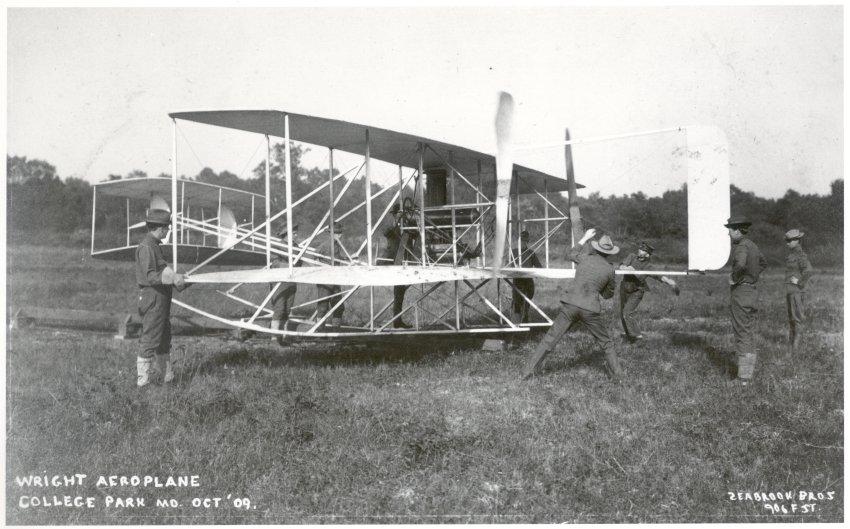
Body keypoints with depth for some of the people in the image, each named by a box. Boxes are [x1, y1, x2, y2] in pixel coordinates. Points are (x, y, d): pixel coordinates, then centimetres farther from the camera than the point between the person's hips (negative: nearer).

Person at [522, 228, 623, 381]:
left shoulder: (586, 258, 7)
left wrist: (585, 238, 40)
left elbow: (572, 255, 32)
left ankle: (528, 371, 4)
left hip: (570, 304, 1)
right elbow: (608, 294, 15)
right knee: (606, 344, 18)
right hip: (591, 309, -1)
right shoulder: (609, 269, 3)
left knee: (549, 339, 5)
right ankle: (617, 376, 21)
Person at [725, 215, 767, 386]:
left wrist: (734, 279, -21)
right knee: (749, 333, 16)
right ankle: (748, 369, 24)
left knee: (742, 334, -4)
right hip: (752, 290, 9)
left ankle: (743, 377, 0)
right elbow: (763, 263, 30)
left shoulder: (741, 246, -17)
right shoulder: (752, 245, 12)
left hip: (740, 291, -9)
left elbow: (740, 264, -38)